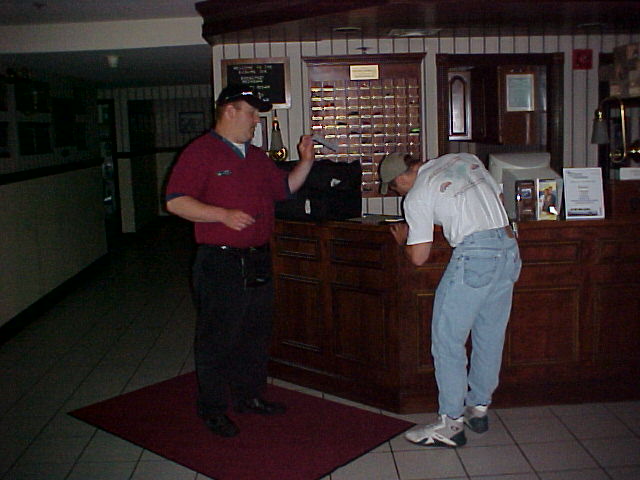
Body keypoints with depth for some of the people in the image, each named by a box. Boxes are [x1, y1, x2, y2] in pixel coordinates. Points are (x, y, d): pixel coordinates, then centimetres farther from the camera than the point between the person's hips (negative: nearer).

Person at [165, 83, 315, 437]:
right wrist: (224, 215, -24)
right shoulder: (200, 152, -8)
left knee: (256, 334, 16)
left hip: (258, 262, 8)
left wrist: (305, 160, 10)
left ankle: (250, 396, 32)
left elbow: (285, 188, 24)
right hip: (219, 264, -8)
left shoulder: (256, 156, 16)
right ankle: (213, 409, 17)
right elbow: (175, 202, -16)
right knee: (217, 338, 2)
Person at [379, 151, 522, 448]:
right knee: (490, 336, 17)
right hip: (509, 247, 8)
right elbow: (498, 198, 25)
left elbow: (418, 257, -2)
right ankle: (479, 408, 31)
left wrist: (403, 240, 19)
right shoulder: (465, 159, 17)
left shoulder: (417, 197, -1)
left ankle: (451, 423, 7)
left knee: (447, 339, 2)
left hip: (474, 255, -8)